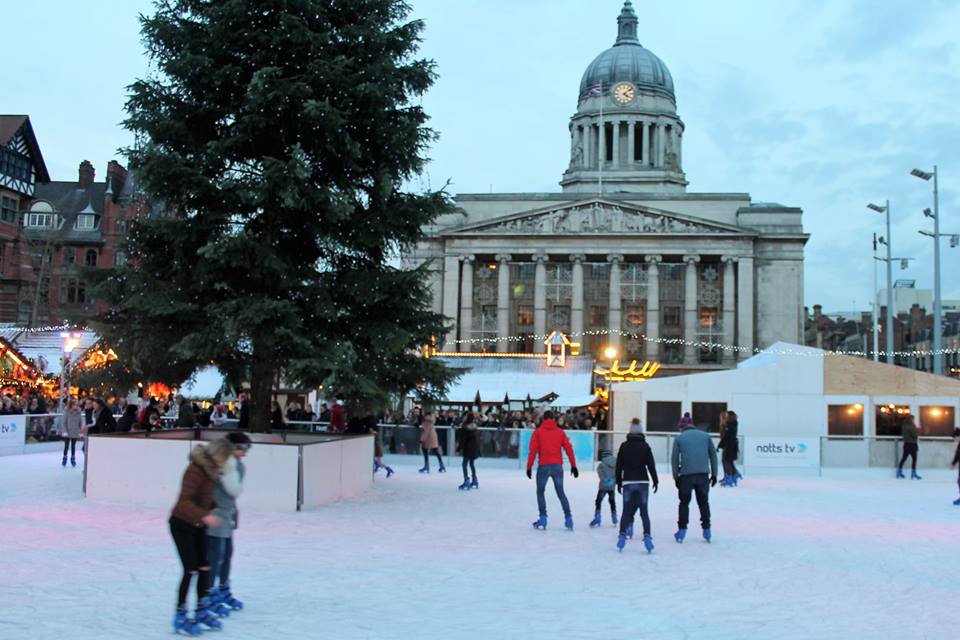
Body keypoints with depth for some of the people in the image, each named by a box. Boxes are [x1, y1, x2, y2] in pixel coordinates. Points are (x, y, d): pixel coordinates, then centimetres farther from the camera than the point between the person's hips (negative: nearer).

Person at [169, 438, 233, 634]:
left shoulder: (211, 468, 0)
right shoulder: (196, 469, -26)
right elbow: (184, 501, -35)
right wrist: (205, 516, -44)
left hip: (198, 525, 8)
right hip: (182, 524, -8)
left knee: (204, 568, 9)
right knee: (190, 570, -6)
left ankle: (202, 611, 22)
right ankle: (180, 617, 6)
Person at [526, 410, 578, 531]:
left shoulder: (538, 432, 2)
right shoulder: (560, 432, 8)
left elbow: (533, 450, -3)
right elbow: (569, 449, 4)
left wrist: (529, 467, 0)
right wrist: (573, 466, 7)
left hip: (544, 466, -2)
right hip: (558, 466, 2)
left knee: (540, 492, 12)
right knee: (561, 493, 12)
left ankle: (543, 519, 2)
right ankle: (568, 518, 2)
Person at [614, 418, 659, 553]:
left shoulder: (624, 446, 2)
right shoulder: (645, 446, -2)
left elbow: (619, 466, 4)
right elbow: (651, 465, -3)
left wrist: (618, 482, 13)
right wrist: (655, 481, 6)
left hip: (628, 482, 1)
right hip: (643, 482, -1)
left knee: (626, 511, 7)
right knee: (644, 511, 4)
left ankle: (622, 535, -3)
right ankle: (647, 536, -6)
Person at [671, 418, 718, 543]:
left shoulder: (679, 438, 9)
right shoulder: (705, 435, 13)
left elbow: (674, 458, 5)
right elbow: (713, 454, 11)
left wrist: (676, 477, 11)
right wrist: (714, 474, 15)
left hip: (686, 475, -1)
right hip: (703, 474, 1)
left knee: (684, 502, 10)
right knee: (703, 502, 14)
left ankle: (682, 530, 7)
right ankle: (706, 530, 14)